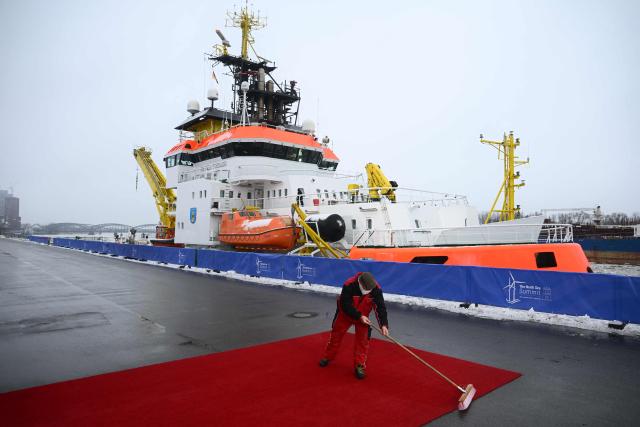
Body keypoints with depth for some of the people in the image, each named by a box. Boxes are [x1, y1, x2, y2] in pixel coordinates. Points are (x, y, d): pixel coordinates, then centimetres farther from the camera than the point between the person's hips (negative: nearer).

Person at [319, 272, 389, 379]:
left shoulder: (376, 289, -29)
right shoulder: (349, 285, -36)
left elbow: (380, 306, -25)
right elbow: (345, 305, -30)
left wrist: (383, 324, -35)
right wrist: (359, 316, -33)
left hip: (363, 315, 1)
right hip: (345, 313, -1)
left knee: (363, 339, -6)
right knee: (336, 334, 13)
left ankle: (359, 365, 9)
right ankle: (328, 357, 35)